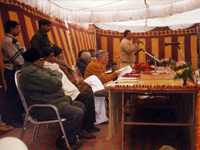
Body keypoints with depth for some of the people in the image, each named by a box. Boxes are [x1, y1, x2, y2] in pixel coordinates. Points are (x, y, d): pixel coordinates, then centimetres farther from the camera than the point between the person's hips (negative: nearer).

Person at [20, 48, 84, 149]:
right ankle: (63, 141, -5)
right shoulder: (31, 72, -21)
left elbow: (58, 74, 17)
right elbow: (54, 84, -25)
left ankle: (73, 137, 14)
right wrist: (56, 78, -3)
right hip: (44, 106, -12)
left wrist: (55, 77, -5)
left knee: (81, 106, 11)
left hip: (55, 99, 12)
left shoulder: (38, 68, 17)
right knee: (77, 113, -22)